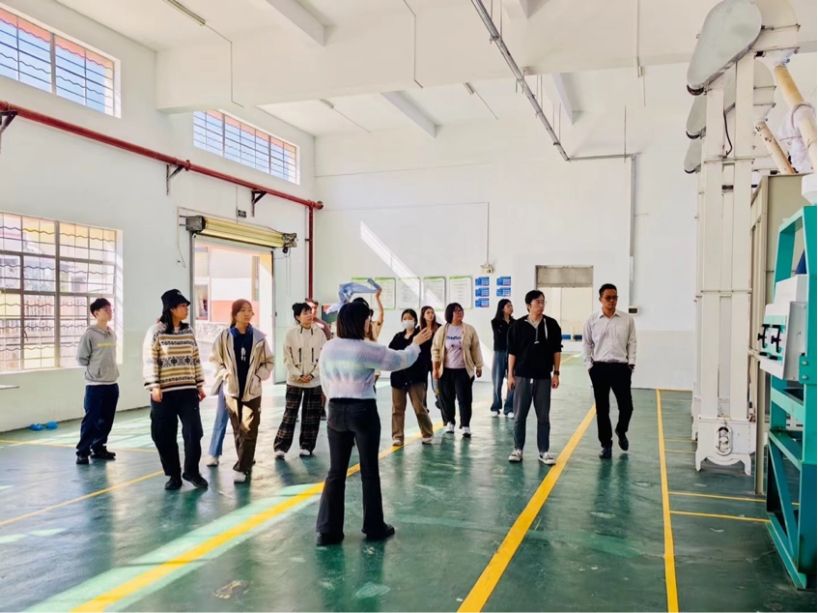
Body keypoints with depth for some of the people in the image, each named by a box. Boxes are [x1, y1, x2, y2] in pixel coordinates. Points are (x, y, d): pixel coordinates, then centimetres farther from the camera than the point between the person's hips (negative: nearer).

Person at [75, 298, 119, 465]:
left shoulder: (112, 334, 8)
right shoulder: (90, 334, -11)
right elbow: (81, 358, -7)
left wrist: (109, 370, 11)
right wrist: (95, 370, 0)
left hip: (112, 384, 6)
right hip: (95, 384, -6)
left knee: (106, 420, 12)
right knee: (91, 420, -2)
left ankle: (98, 448, 24)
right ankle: (82, 452, 7)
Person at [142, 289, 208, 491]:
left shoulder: (188, 331, 9)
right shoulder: (156, 331, -5)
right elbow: (150, 361, -8)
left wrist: (200, 385, 12)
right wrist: (154, 386, -14)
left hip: (188, 391, 3)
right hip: (165, 393, -3)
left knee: (194, 431, -2)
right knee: (165, 436, 4)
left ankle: (192, 471, 16)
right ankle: (174, 475, 20)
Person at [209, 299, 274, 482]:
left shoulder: (259, 337, -4)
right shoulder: (224, 336, -5)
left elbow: (268, 362, 4)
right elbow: (215, 359, 5)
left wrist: (258, 377, -8)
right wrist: (225, 374, -8)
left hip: (252, 390, -1)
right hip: (231, 389, 1)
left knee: (249, 430, -5)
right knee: (238, 430, 10)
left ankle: (241, 468, 1)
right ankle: (246, 464, 24)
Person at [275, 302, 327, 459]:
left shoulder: (319, 333, -1)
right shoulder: (291, 333, -5)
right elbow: (287, 358, -4)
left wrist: (312, 375, -9)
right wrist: (298, 375, -12)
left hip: (315, 381, 2)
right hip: (294, 381, -2)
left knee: (312, 415, 6)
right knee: (290, 414, 0)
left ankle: (306, 446, 18)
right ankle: (281, 447, 7)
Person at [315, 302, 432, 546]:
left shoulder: (328, 348, 2)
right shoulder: (367, 349, -13)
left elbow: (325, 382, 10)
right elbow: (400, 360, -3)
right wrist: (416, 344, 15)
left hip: (336, 410, 5)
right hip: (363, 411, -4)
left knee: (336, 472, 10)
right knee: (369, 471, 8)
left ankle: (327, 530, 11)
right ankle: (374, 527, 19)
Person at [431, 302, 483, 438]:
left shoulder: (469, 330, -1)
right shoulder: (442, 330, 1)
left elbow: (475, 349, 3)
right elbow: (436, 349, 3)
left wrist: (479, 366, 4)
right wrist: (435, 368, -2)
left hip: (463, 371, -1)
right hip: (446, 371, 1)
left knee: (464, 399, -2)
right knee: (446, 398, 8)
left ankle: (465, 426, 5)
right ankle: (449, 423, 23)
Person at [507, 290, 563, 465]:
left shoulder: (551, 324, 0)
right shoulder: (518, 326, -2)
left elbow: (556, 350, 5)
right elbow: (512, 352, 1)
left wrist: (556, 373, 2)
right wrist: (510, 374, -1)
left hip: (544, 377, 1)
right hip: (522, 376, -1)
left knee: (543, 416, 7)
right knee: (519, 415, 5)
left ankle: (544, 451, 15)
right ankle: (518, 449, 16)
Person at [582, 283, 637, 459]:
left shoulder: (627, 319, 3)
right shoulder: (592, 320, 1)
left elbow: (632, 342, 7)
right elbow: (586, 344, 6)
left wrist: (631, 363, -1)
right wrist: (589, 365, 1)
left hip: (621, 367, 0)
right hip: (599, 368, 0)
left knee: (626, 406, 0)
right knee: (602, 408, 5)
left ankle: (621, 431, 32)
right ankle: (606, 444, 18)